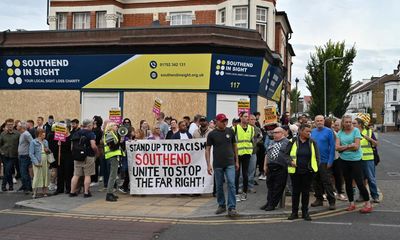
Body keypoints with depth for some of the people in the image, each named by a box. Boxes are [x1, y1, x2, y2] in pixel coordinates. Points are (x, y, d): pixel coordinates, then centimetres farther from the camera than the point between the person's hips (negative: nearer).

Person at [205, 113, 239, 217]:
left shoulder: (230, 131, 3)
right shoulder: (212, 134, -2)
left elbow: (234, 146, 11)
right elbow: (207, 149, -1)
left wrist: (237, 161, 10)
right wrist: (208, 164, -8)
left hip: (230, 163, 0)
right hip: (217, 164, 0)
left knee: (231, 184, -9)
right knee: (219, 186, 9)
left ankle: (232, 208, -7)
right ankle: (221, 206, 24)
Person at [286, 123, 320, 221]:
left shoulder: (312, 142, 4)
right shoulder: (293, 141, -1)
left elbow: (317, 156, 10)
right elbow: (286, 154, 3)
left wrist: (314, 166, 2)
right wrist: (291, 162, -13)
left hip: (308, 171, 1)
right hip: (295, 171, -1)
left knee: (306, 192, 7)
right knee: (295, 191, 6)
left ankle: (305, 212, 18)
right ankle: (294, 212, 16)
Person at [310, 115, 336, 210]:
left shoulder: (329, 131, -7)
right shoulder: (313, 132, 8)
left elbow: (332, 147, -10)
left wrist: (330, 161, -15)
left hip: (325, 161, -5)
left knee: (327, 182, -4)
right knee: (316, 181, 12)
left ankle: (332, 201, 2)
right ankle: (319, 199, 24)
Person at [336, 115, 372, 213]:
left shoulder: (356, 130, -7)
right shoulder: (340, 133, 5)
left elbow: (356, 146, -14)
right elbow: (337, 147, -4)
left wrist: (344, 147, -9)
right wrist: (349, 146, -13)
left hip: (356, 160, -4)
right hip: (344, 160, 4)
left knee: (360, 182, -5)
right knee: (348, 183, 11)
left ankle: (368, 204, 6)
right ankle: (351, 203, 24)